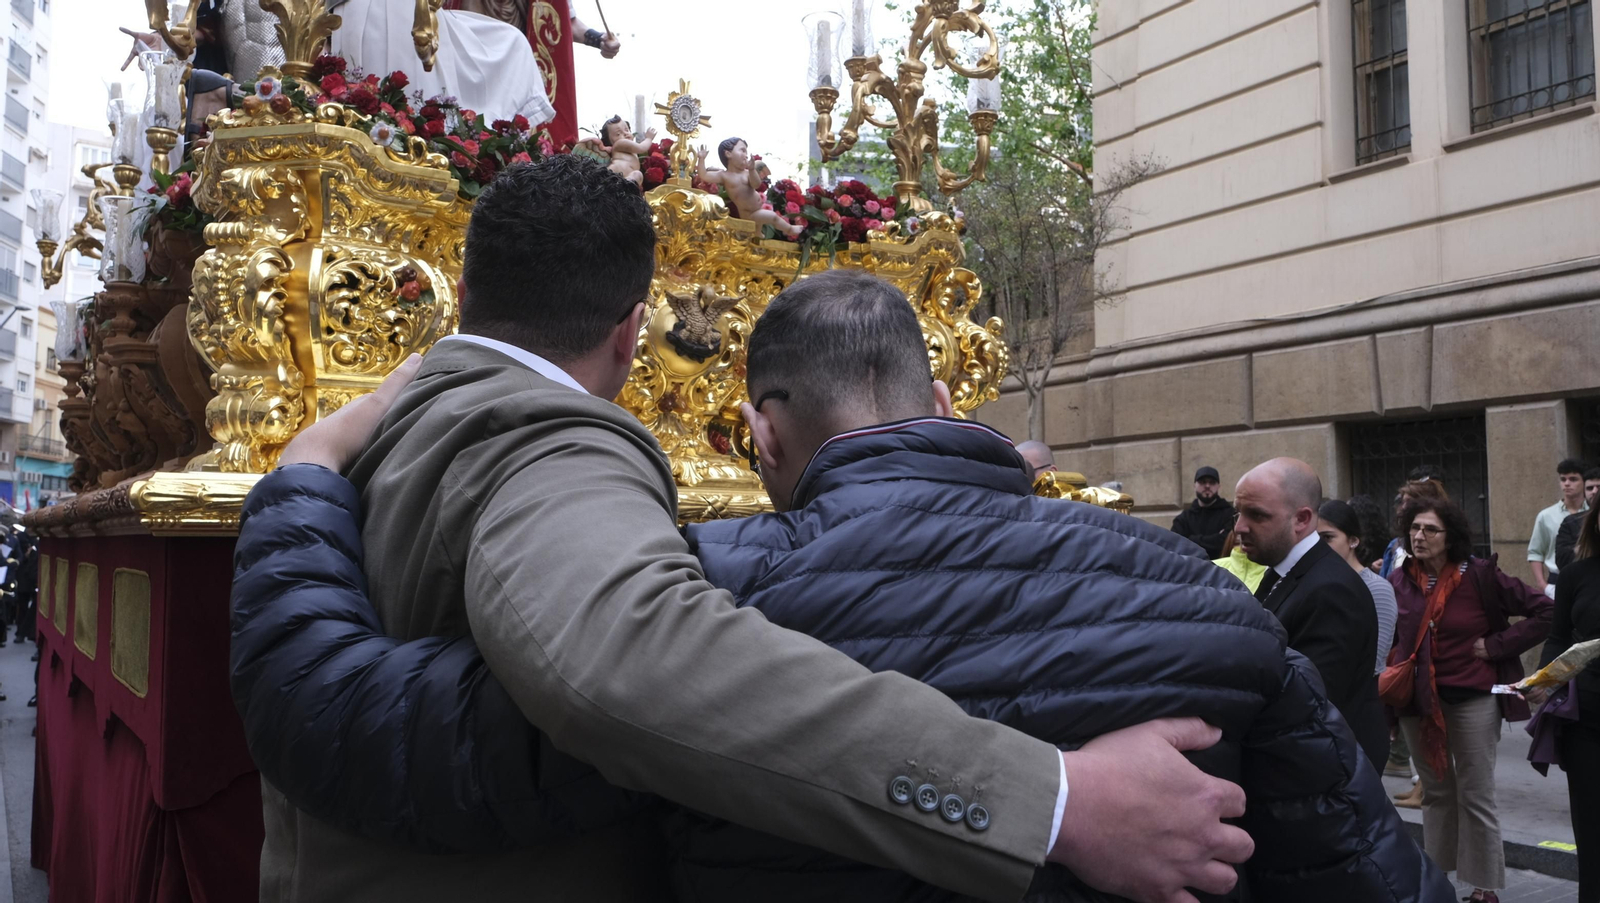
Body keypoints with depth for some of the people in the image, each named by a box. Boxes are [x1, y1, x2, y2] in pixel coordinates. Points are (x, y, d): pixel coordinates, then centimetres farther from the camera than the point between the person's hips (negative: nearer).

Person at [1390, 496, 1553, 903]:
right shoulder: (1398, 582, 0)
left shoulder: (1481, 576, -11)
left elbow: (1543, 612, -9)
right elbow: (1389, 636, 15)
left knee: (1475, 797, 3)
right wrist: (1396, 669, -1)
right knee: (1435, 792, 14)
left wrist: (1496, 645, -11)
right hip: (1417, 701, 4)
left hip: (1472, 698, -4)